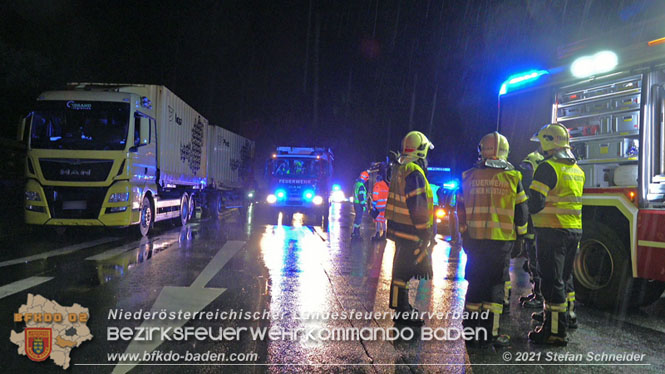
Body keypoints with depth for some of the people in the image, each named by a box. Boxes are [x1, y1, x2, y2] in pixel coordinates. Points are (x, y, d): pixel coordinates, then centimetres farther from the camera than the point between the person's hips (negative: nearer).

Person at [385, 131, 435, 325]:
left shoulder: (399, 169, 12)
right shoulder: (414, 173, -19)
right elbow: (418, 205, -22)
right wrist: (426, 231, -16)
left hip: (399, 227, 10)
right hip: (410, 230, -10)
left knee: (402, 267, 17)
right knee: (405, 269, -4)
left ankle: (402, 306, 29)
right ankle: (402, 312, 3)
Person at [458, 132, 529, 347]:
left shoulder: (469, 176, 4)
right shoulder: (512, 176, -3)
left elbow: (462, 209, 9)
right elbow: (521, 212, 1)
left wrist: (464, 236, 18)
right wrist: (520, 235, 14)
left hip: (475, 239, 3)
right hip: (502, 240, -2)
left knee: (475, 282, 13)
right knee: (495, 284, 4)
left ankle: (471, 327, 21)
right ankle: (490, 333, 7)